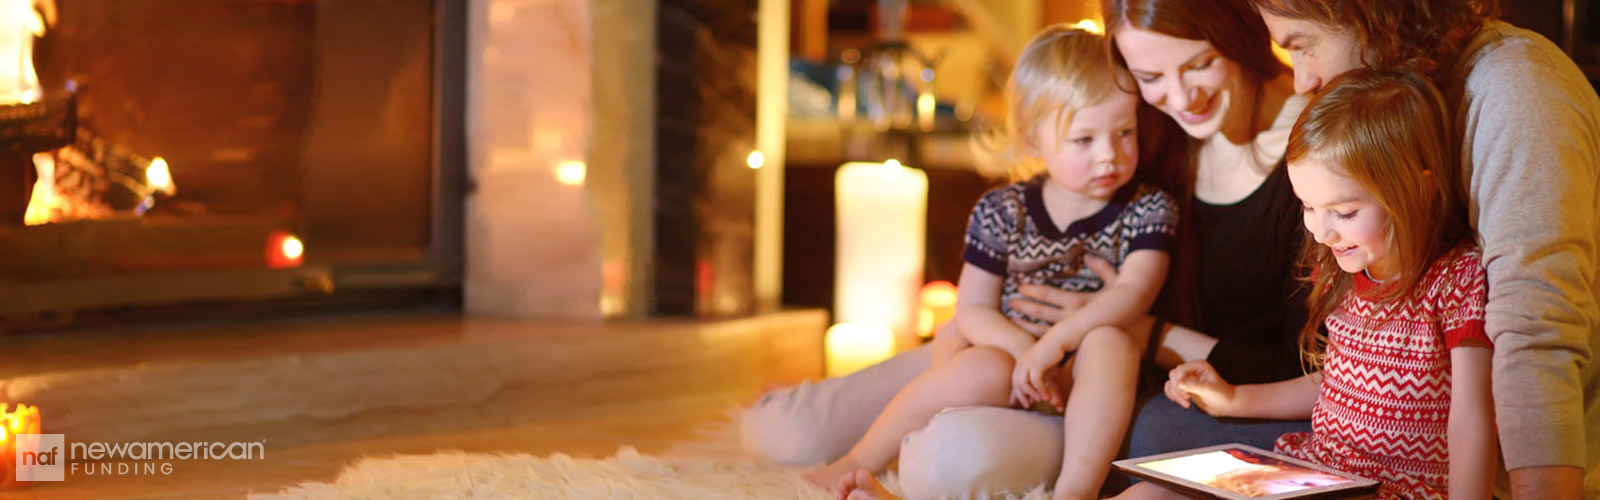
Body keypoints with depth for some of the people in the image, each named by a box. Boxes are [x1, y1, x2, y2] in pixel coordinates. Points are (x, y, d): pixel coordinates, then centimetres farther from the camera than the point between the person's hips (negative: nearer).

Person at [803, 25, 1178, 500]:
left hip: (1086, 388, 0)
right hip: (1009, 358, 0)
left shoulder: (1148, 211, -2)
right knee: (983, 371, -33)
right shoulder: (1002, 212, 0)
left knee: (1110, 340, -32)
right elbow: (973, 310, -1)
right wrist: (1024, 352, -22)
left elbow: (1133, 293, -17)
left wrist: (1054, 342, -30)